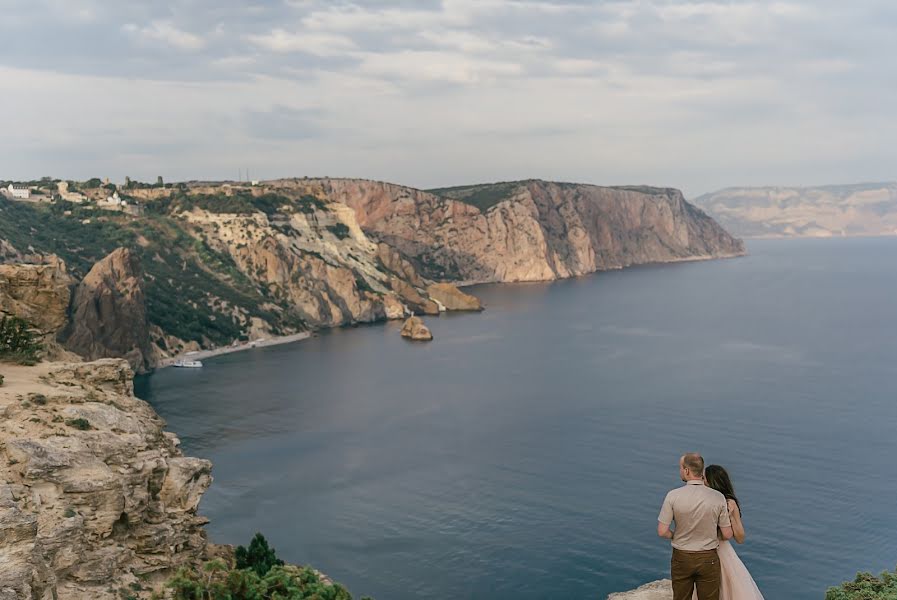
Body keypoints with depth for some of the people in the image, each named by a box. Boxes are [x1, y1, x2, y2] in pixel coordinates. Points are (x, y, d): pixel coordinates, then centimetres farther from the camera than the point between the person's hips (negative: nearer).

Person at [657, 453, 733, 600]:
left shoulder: (673, 496, -15)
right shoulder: (718, 497, -13)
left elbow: (662, 531, -12)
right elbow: (727, 534, -5)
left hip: (681, 558, 0)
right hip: (708, 560, 0)